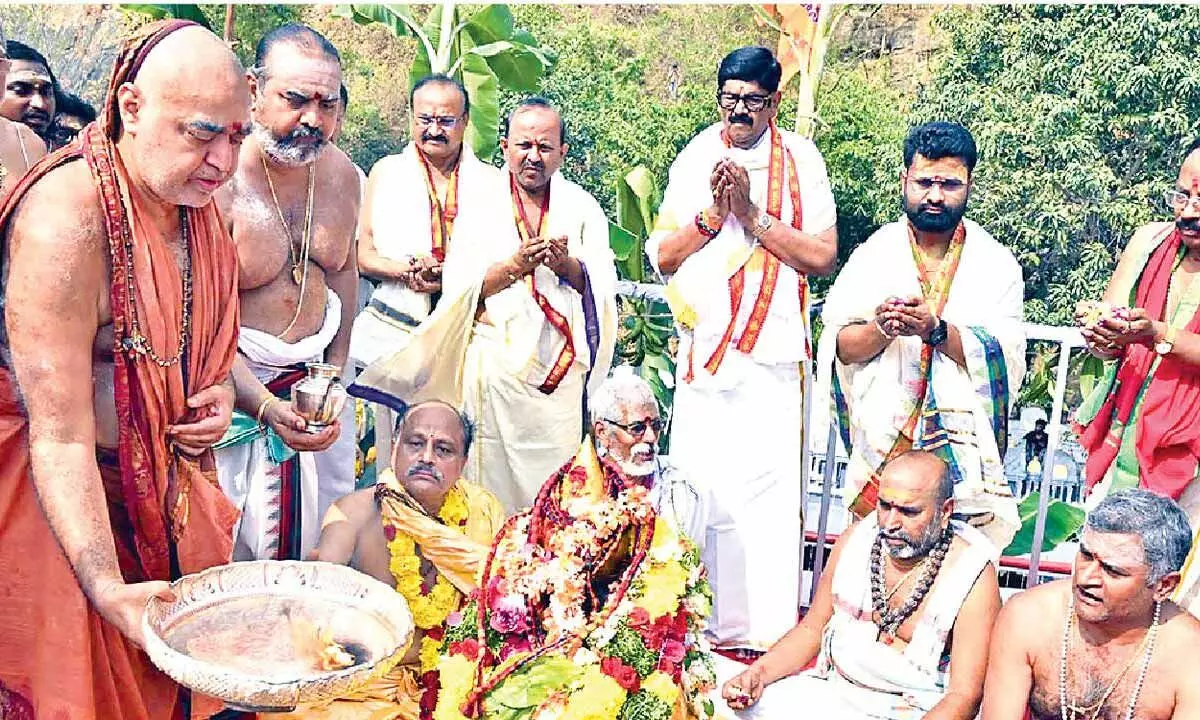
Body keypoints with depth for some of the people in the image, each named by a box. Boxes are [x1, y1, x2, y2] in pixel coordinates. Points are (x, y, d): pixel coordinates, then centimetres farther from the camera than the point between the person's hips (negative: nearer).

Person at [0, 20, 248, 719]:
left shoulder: (193, 196, -1)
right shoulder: (67, 218, -27)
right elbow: (61, 436, -30)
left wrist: (219, 389, -3)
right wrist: (108, 590, -37)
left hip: (168, 488, 7)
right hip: (69, 500, -7)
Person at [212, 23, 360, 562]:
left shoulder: (342, 174, -1)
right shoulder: (220, 180, -20)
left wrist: (336, 365, 8)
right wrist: (266, 407, -30)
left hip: (316, 375, 6)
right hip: (238, 380, -6)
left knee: (330, 527, 15)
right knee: (241, 539, 0)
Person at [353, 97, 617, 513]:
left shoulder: (582, 206, 10)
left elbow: (603, 288, 3)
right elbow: (458, 286, -2)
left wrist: (567, 265, -16)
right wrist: (514, 266, -16)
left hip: (562, 368, 1)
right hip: (495, 365, -1)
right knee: (491, 476, -1)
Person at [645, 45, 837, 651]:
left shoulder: (801, 160, 5)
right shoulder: (695, 159, 11)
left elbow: (823, 257, -4)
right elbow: (663, 255, 6)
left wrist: (754, 214, -11)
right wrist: (714, 213, -8)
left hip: (773, 352, -2)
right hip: (703, 347, 2)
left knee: (769, 486, -4)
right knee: (698, 484, 2)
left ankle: (768, 630, 4)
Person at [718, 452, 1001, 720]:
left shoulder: (973, 576, -13)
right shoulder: (855, 539, 1)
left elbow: (964, 695, -14)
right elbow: (812, 629, 11)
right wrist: (759, 673, -6)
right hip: (831, 692, 5)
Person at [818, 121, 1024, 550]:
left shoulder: (996, 264, 7)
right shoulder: (873, 255, 8)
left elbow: (1005, 357, -4)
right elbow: (840, 348, 2)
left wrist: (936, 329, -19)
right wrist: (881, 329, -18)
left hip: (966, 449, 0)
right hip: (882, 442, 0)